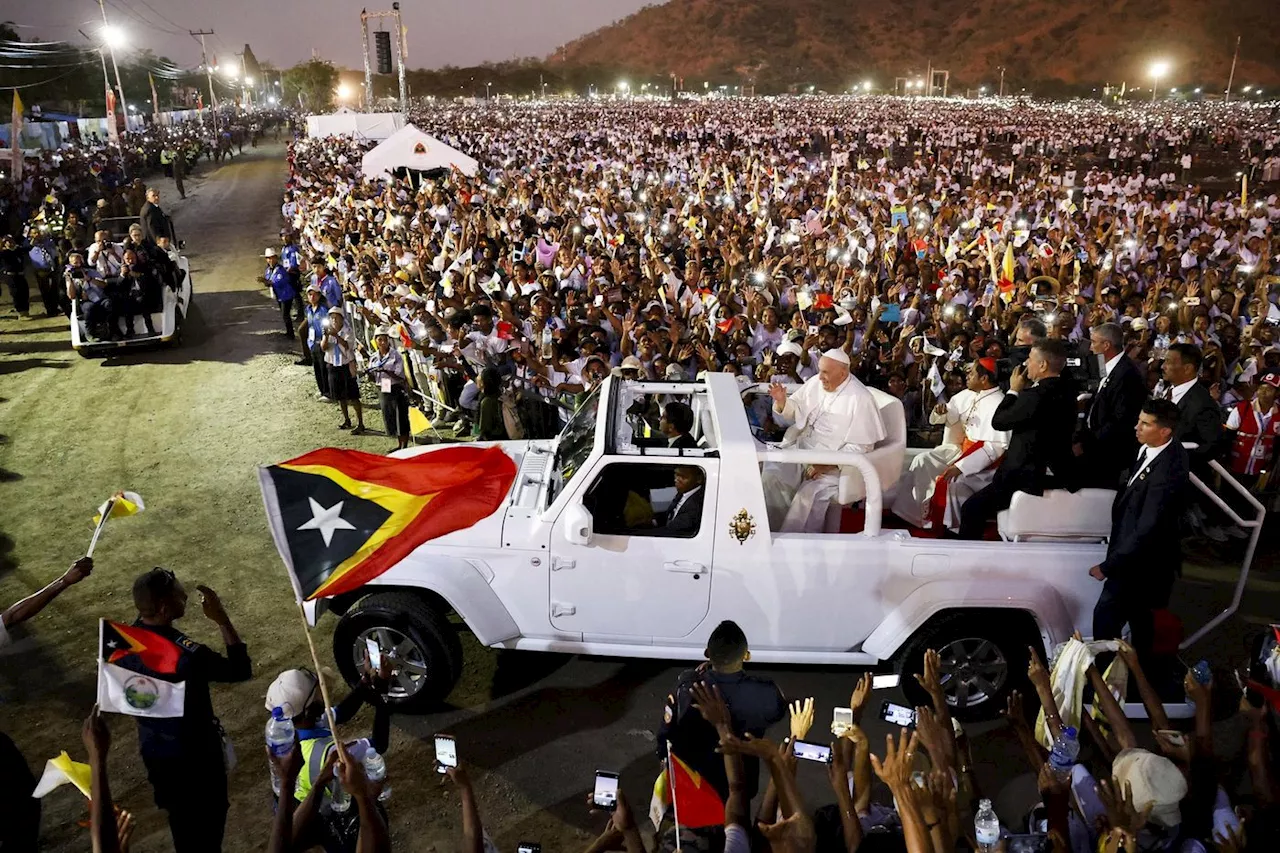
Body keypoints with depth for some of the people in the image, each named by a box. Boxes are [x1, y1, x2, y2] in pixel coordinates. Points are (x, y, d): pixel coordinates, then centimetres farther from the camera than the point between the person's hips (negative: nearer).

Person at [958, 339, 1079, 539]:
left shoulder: (1036, 395, -23)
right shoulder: (1066, 389, 5)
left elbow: (998, 421, -12)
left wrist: (1014, 390, -1)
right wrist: (1023, 391, 6)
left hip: (1032, 477, -11)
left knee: (971, 508, -7)